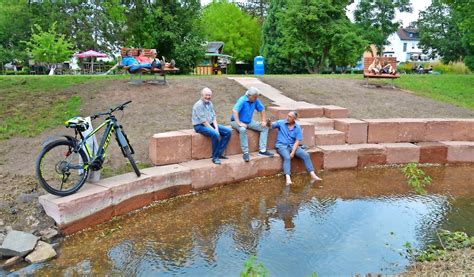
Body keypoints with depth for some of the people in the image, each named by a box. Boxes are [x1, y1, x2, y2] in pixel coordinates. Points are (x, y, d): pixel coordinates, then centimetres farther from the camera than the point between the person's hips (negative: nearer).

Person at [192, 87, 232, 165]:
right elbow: (203, 121, -19)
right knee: (215, 134, -34)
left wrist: (216, 128, -8)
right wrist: (213, 129, -20)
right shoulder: (198, 105, -16)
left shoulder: (210, 103, 9)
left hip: (211, 124, 9)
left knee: (228, 131, -5)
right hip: (200, 126, -9)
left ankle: (219, 153, -2)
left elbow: (214, 117, 7)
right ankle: (215, 157, -21)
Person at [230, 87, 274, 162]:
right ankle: (245, 153, -31)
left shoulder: (255, 100, -3)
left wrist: (263, 121, 4)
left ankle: (262, 150, -8)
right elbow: (234, 111, -34)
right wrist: (239, 123, -40)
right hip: (236, 121, -7)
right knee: (242, 129, -40)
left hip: (249, 121, 7)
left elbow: (262, 109, 12)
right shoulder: (242, 100, -21)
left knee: (265, 128, -4)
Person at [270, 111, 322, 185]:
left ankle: (312, 175, -14)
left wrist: (293, 152, -15)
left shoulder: (297, 127, 2)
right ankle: (288, 178, -44)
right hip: (281, 146, -3)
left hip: (293, 146, 3)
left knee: (306, 155, -17)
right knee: (287, 157, -33)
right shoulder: (281, 123, 2)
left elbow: (297, 141, -3)